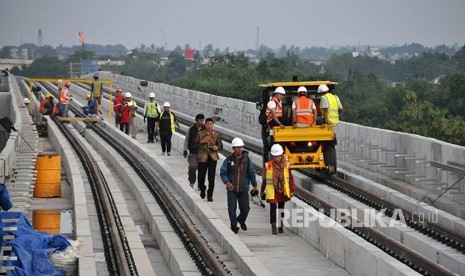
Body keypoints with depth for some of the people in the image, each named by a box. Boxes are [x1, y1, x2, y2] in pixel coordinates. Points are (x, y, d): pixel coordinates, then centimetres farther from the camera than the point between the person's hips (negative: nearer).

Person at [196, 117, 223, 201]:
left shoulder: (216, 135, 5)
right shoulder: (200, 134, 3)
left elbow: (221, 146, 11)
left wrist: (217, 147, -11)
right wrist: (202, 142, -12)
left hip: (213, 158, 0)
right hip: (203, 157, 0)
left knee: (211, 177, -3)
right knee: (201, 176, 1)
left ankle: (210, 195, 8)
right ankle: (202, 189, 32)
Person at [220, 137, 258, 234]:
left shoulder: (246, 159, 2)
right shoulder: (229, 160, -4)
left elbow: (251, 173, 9)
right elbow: (222, 173, -1)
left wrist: (254, 185, 8)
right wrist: (227, 182, -18)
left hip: (243, 189, 1)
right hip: (231, 189, -1)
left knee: (245, 208, 3)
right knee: (232, 209, -4)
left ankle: (241, 220, 34)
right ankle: (234, 226, 12)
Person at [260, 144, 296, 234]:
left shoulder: (286, 165, -3)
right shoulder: (268, 166, -7)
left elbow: (290, 178, 3)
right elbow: (264, 179, 4)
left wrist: (292, 190, 1)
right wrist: (262, 191, 10)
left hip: (283, 191, 2)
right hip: (272, 191, -2)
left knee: (281, 209, 13)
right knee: (273, 208, -8)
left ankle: (281, 226, 25)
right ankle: (273, 226, -2)